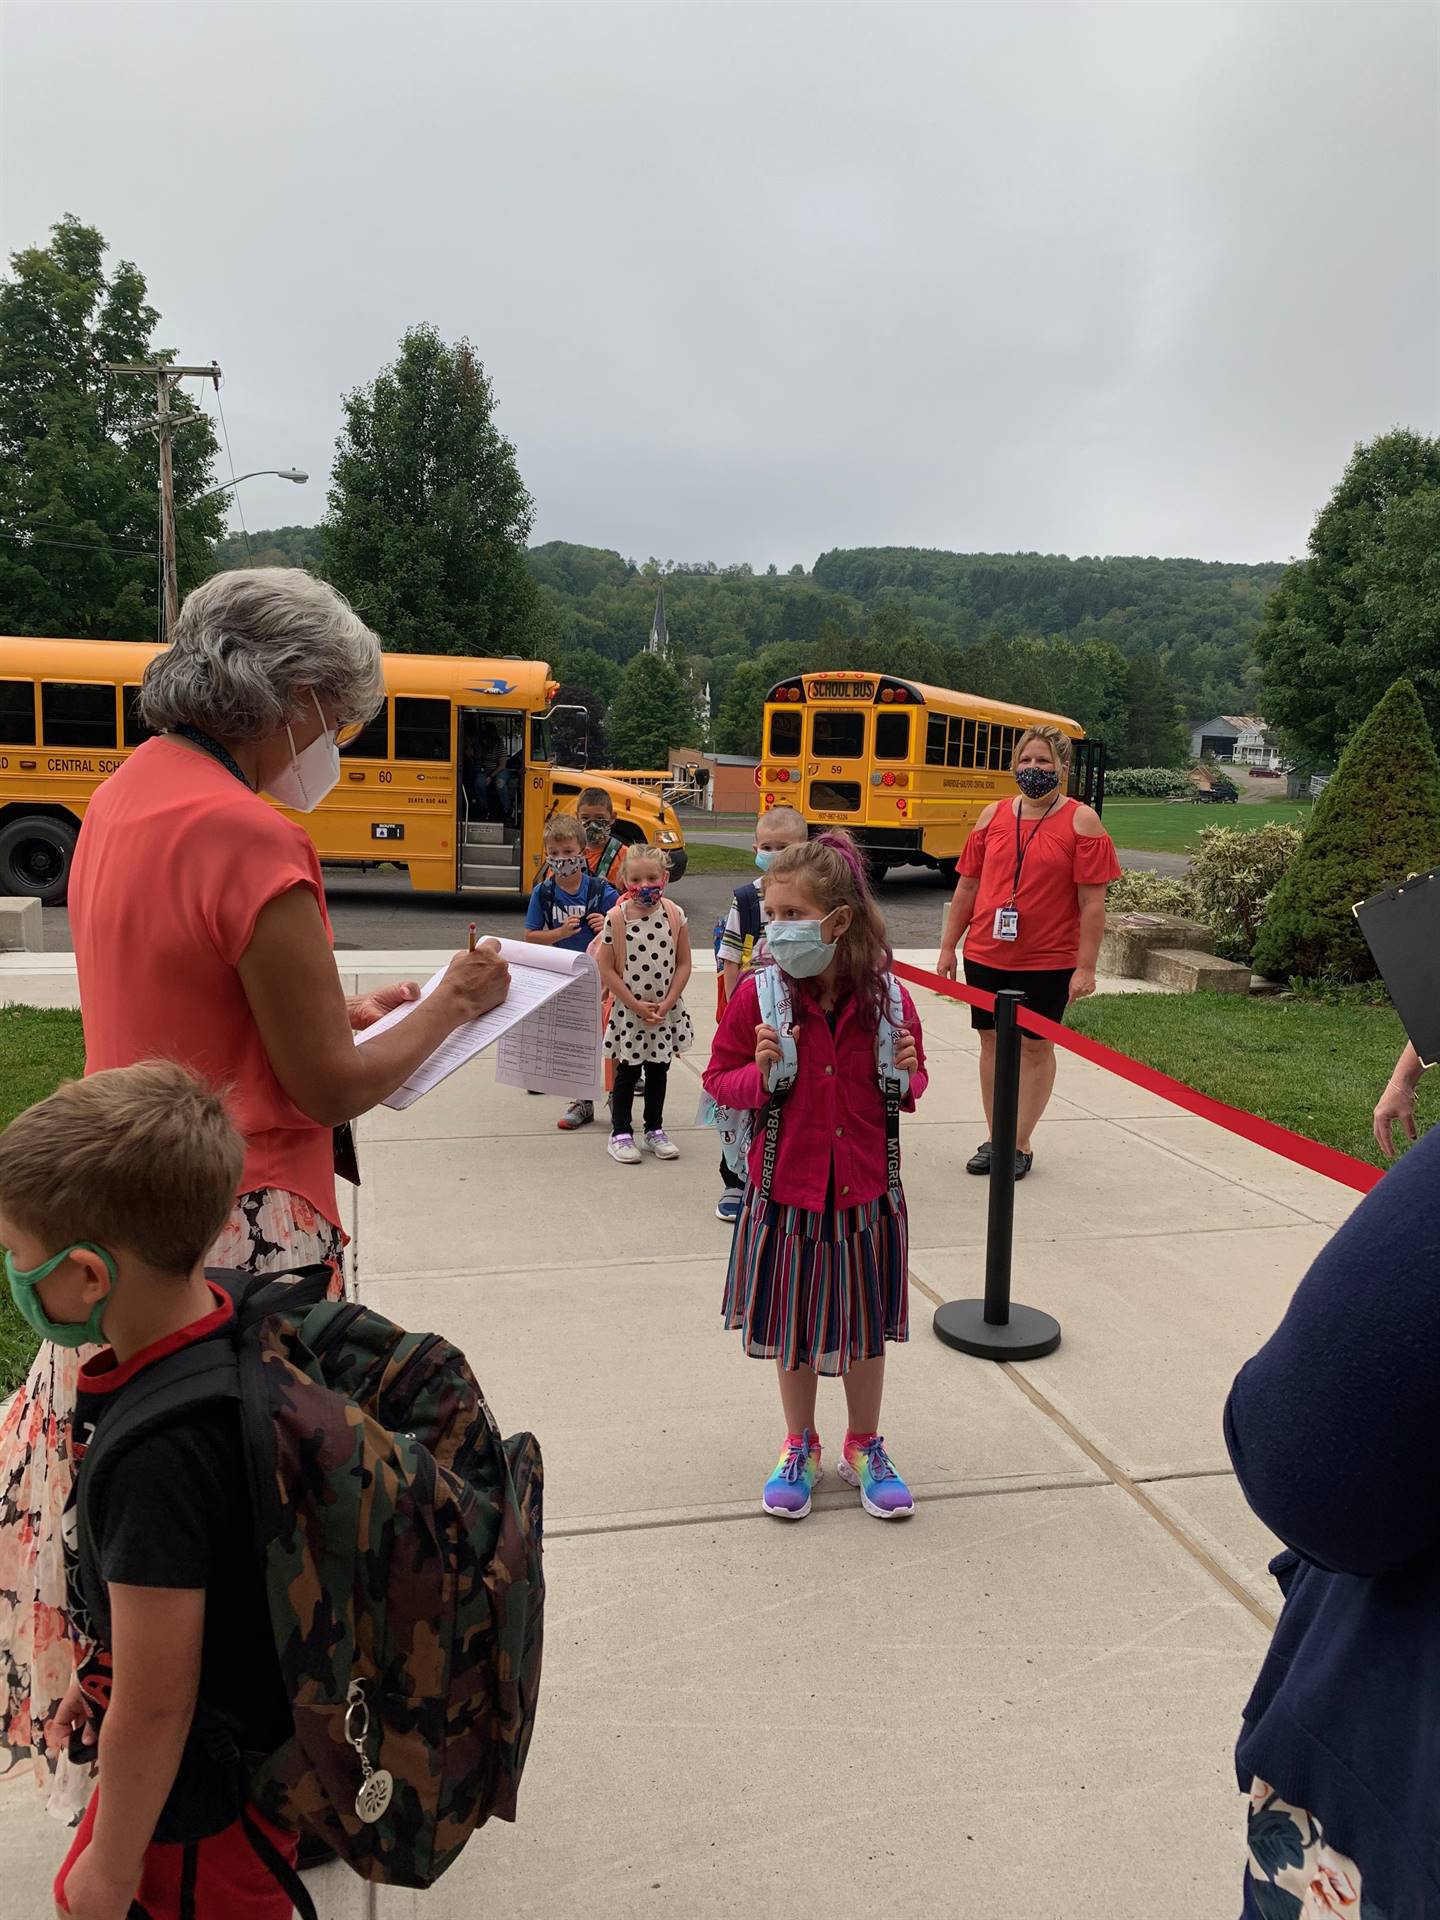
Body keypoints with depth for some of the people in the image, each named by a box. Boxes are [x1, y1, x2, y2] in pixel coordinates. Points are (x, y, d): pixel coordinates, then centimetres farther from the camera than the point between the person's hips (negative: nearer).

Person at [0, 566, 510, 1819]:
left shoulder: (122, 797, 8)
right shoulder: (250, 838, -21)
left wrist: (343, 1010, 14)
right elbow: (329, 1087, -17)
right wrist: (448, 1009, -2)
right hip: (238, 1235, -9)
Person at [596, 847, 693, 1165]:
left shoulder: (674, 915, -5)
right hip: (628, 1010, -3)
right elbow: (605, 969, -11)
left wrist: (667, 1003, -10)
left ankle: (655, 1130, 29)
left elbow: (683, 964, -1)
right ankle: (620, 1133, 20)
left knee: (658, 1071, 14)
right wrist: (635, 1005, -14)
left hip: (666, 1010, 3)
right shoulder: (616, 918, -12)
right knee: (627, 1073, 6)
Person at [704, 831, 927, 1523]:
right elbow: (718, 1078, -2)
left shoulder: (885, 996, -9)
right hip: (786, 1192, -1)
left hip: (866, 1192, 1)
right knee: (793, 1328, 14)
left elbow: (911, 1077, 9)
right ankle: (799, 1447, 37)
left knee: (867, 1327, 15)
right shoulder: (758, 994, -12)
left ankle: (864, 1447, 38)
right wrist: (759, 1074, -22)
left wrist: (908, 1076, -14)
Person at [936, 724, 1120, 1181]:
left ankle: (1021, 1144, 19)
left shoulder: (1081, 821, -5)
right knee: (992, 1041, 10)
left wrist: (1085, 967, -13)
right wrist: (948, 947, 9)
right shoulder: (993, 815, 6)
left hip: (1047, 960, -3)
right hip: (985, 955, 4)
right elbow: (967, 888, 10)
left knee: (1035, 1046, 6)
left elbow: (1092, 902, -8)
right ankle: (994, 1138, 24)